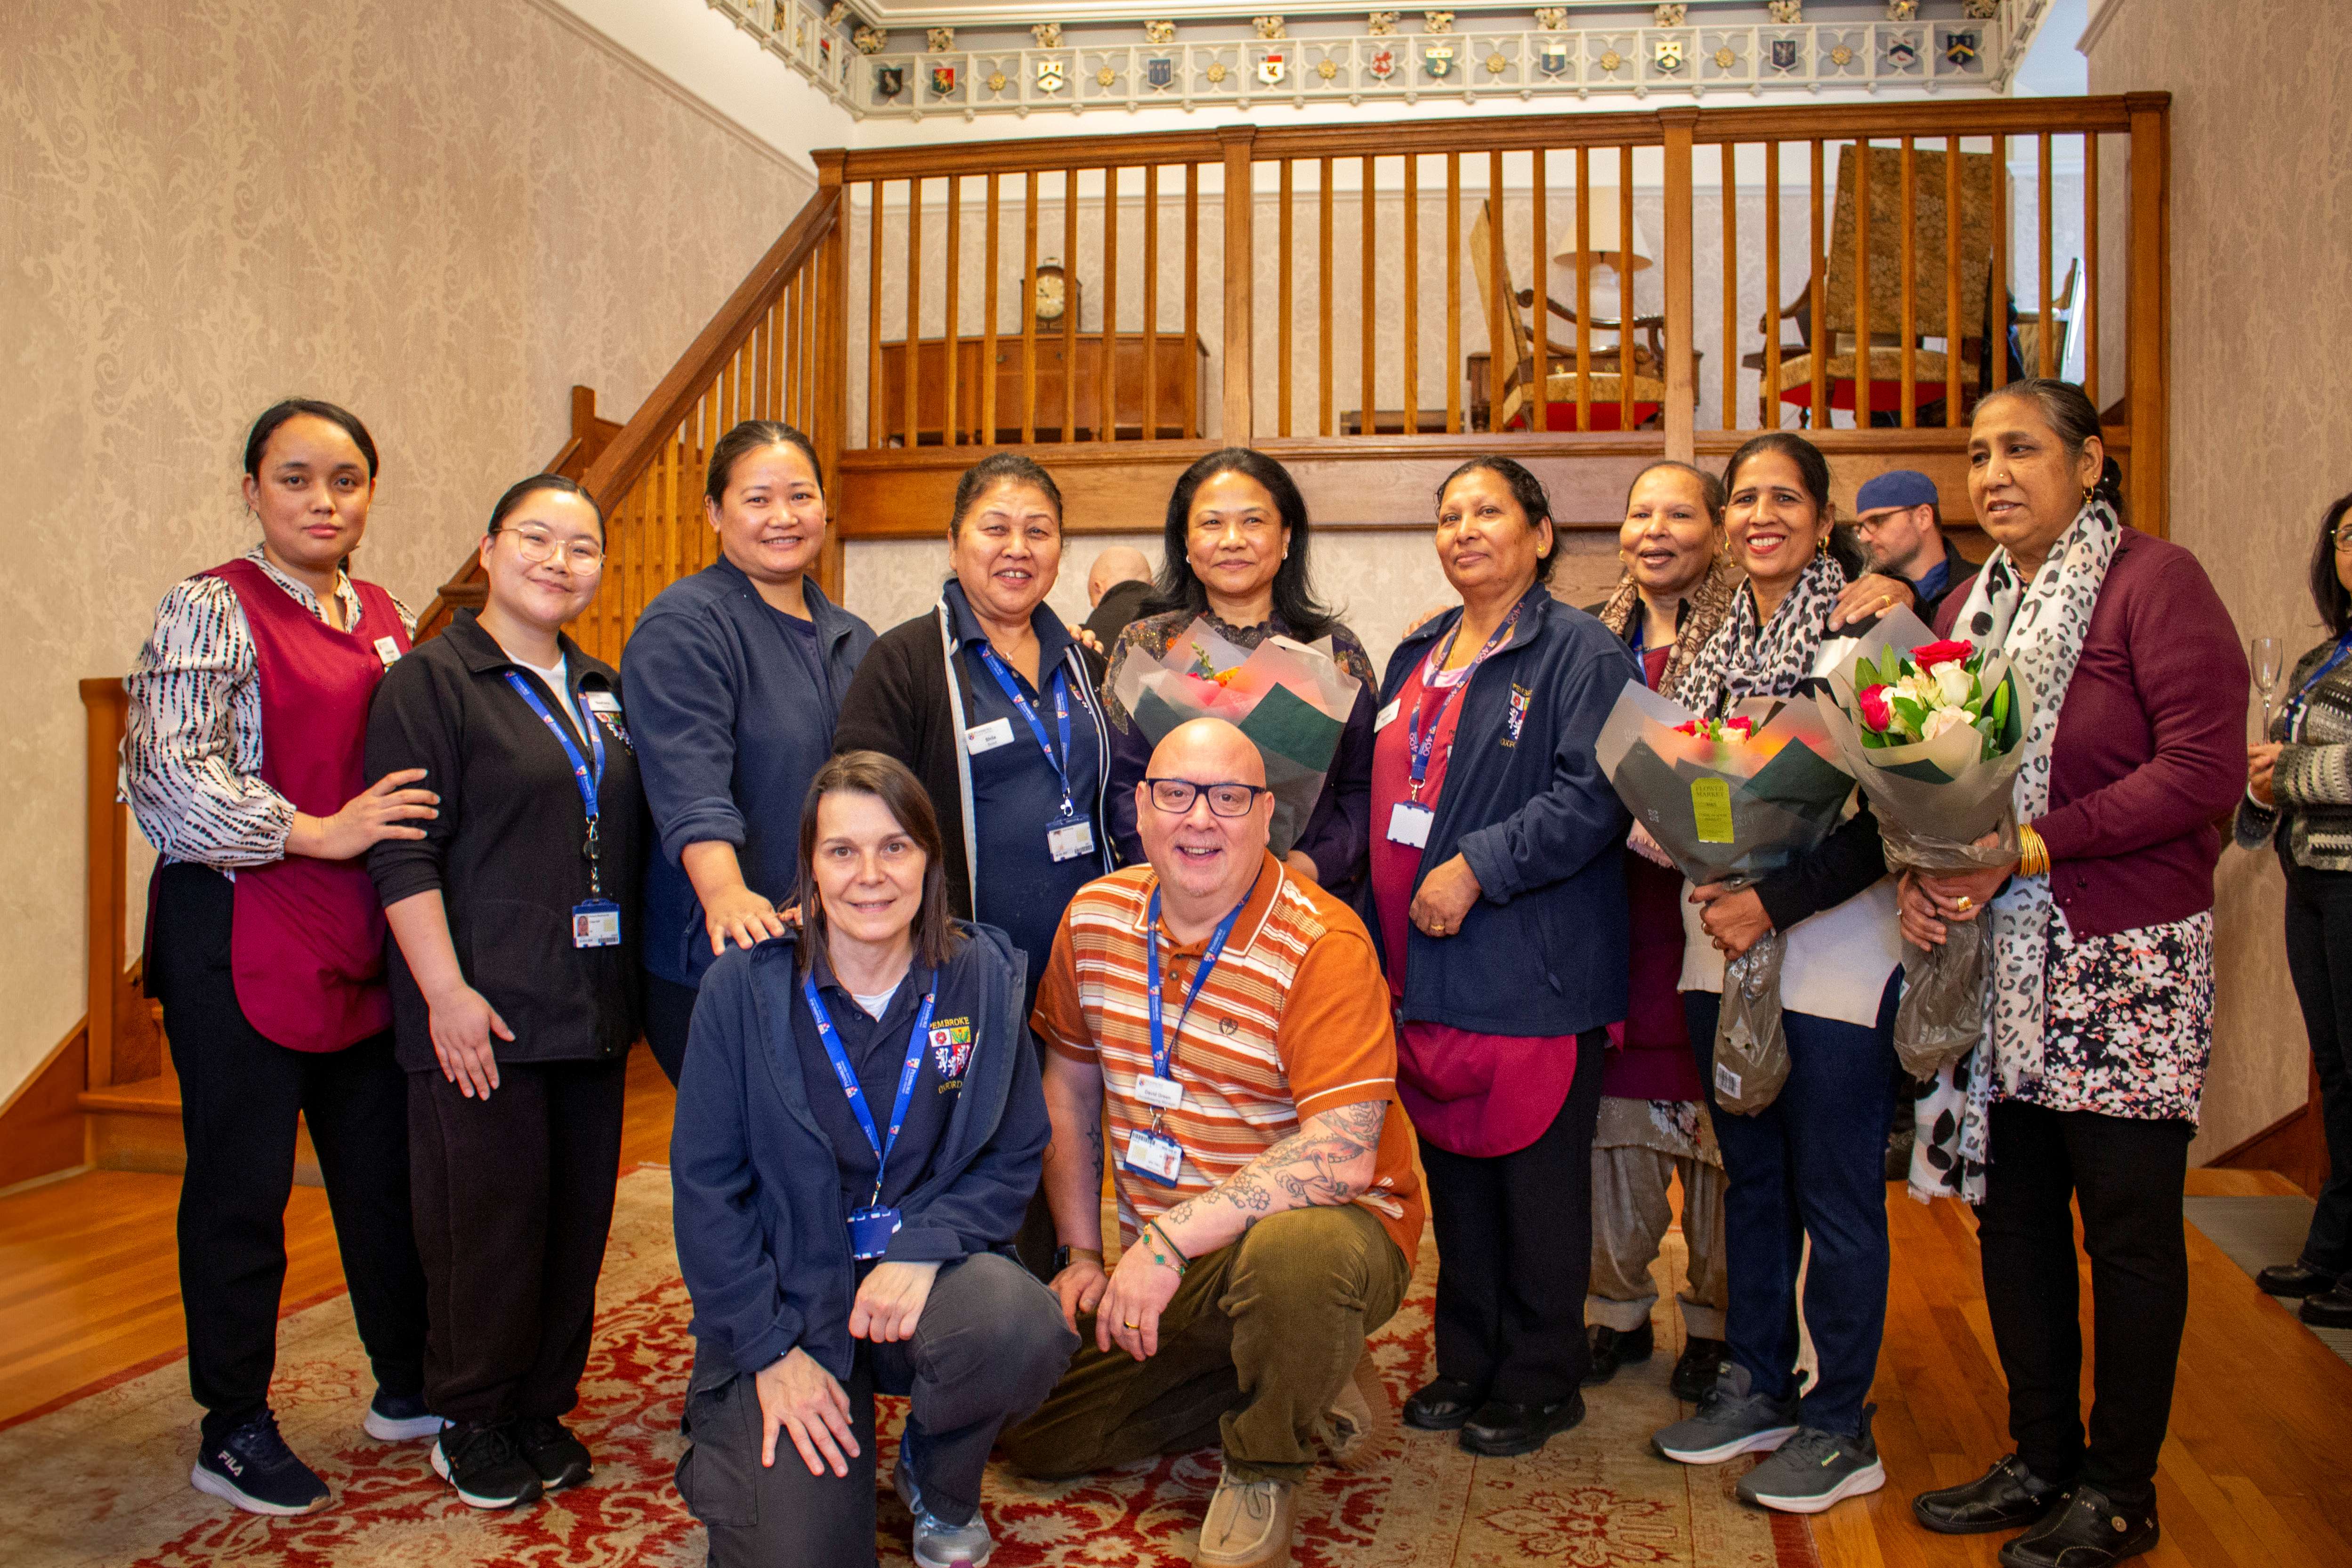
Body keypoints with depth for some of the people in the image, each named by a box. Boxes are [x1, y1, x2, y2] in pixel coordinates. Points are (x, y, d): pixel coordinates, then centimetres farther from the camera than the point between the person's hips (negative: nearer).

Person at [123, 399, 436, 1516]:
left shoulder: (388, 620, 13)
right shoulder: (211, 609, -5)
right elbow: (169, 773, -15)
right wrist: (319, 832, -18)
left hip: (365, 940, 6)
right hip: (241, 941, -6)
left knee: (388, 1169, 13)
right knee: (240, 1186, 6)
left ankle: (407, 1384, 30)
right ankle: (233, 1430, 22)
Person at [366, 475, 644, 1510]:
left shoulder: (605, 691, 14)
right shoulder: (431, 681, -5)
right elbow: (404, 858, -11)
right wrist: (447, 991, -17)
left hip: (591, 1010, 6)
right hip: (484, 1011, -6)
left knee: (579, 1211, 11)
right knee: (488, 1213, 2)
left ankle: (543, 1406, 27)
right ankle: (472, 1421, 21)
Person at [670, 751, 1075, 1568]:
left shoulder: (982, 977, -4)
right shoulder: (744, 989, -8)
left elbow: (1014, 1157, 1)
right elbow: (705, 1188, -3)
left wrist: (924, 1245, -18)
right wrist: (769, 1350, -9)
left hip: (926, 1278, 1)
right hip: (786, 1298, -1)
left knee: (1018, 1327, -32)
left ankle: (939, 1484, 4)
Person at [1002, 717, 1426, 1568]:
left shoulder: (1322, 944, -21)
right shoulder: (1095, 915, -2)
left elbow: (1343, 1156, -29)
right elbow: (1069, 1084, 10)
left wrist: (1171, 1240, -28)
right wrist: (1082, 1255, 7)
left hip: (1329, 1224, -6)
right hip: (1159, 1255, 6)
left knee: (1296, 1252, -40)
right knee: (1029, 1432, 3)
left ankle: (1263, 1465, -6)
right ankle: (1300, 1387, 16)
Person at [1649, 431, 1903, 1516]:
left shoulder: (1862, 637, -8)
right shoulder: (1718, 643, 12)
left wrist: (1777, 899, -19)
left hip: (1836, 955, -6)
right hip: (1723, 952, 7)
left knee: (1836, 1196, 3)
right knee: (1751, 1181, 15)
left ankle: (1840, 1429, 17)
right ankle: (1757, 1388, 30)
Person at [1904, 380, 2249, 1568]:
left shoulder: (2155, 581, -7)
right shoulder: (1971, 608, 14)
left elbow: (2206, 769, -17)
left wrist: (2028, 846, -20)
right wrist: (1922, 868, -5)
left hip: (2128, 957, -7)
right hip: (2000, 958, 7)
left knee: (2127, 1223, 4)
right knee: (2013, 1210, 13)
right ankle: (2043, 1458, 28)